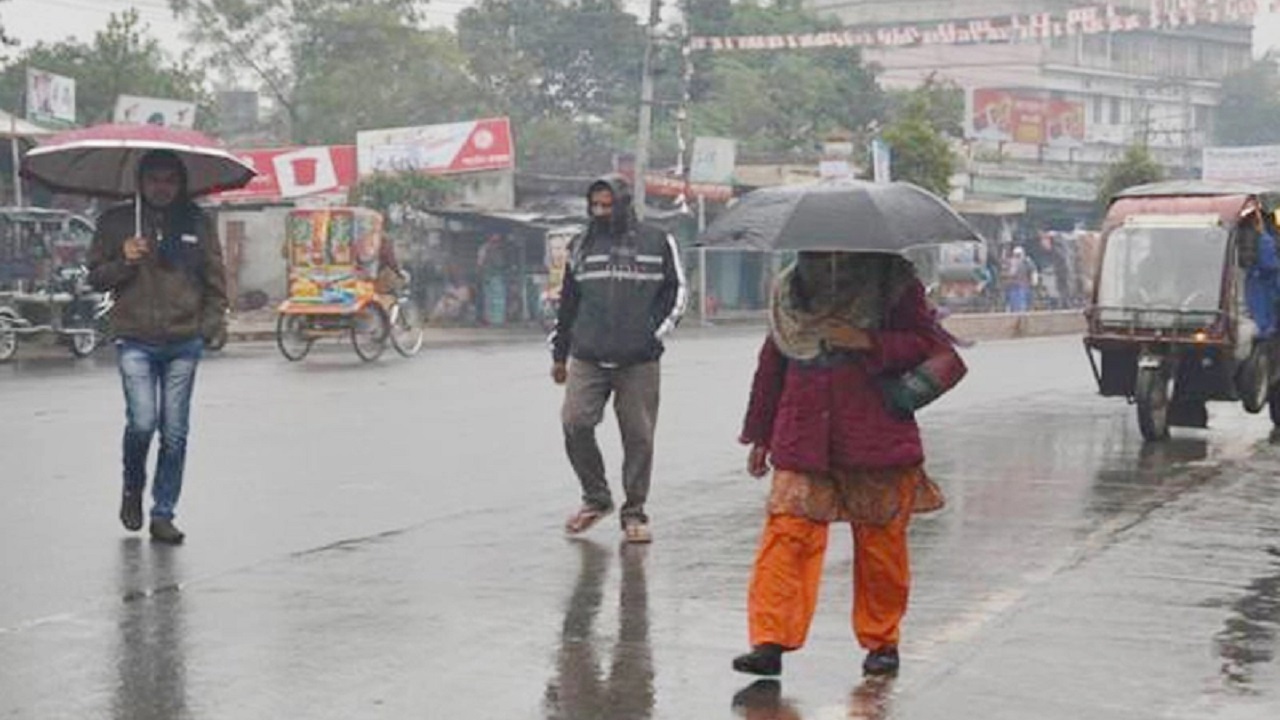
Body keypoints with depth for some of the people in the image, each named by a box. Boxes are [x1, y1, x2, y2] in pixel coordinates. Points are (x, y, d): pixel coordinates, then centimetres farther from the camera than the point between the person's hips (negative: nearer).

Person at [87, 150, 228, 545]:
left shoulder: (198, 223, 8)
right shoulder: (116, 222, 5)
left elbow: (216, 280, 13)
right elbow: (95, 278, 8)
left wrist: (211, 324, 2)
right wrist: (123, 262, -10)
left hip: (184, 344, 2)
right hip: (135, 341, -1)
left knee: (174, 434, 2)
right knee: (142, 422, -14)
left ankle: (163, 514, 13)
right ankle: (132, 488, 16)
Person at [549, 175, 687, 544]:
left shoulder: (657, 243, 5)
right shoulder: (581, 247, 13)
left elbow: (677, 292, 9)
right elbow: (567, 303, 19)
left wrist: (656, 332, -2)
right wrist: (559, 355, 19)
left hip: (639, 362, -2)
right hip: (587, 360, 2)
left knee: (639, 437, 1)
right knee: (575, 423, -12)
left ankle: (634, 513, 13)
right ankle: (596, 498, 8)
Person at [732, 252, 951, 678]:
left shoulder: (892, 282, 1)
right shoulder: (789, 289, 12)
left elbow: (930, 346, -4)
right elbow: (772, 363, 19)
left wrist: (867, 342, -17)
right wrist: (760, 434, 19)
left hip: (876, 443, -2)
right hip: (802, 443, 2)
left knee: (880, 543, 5)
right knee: (787, 533, -10)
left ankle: (881, 641, 21)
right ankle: (770, 641, -11)